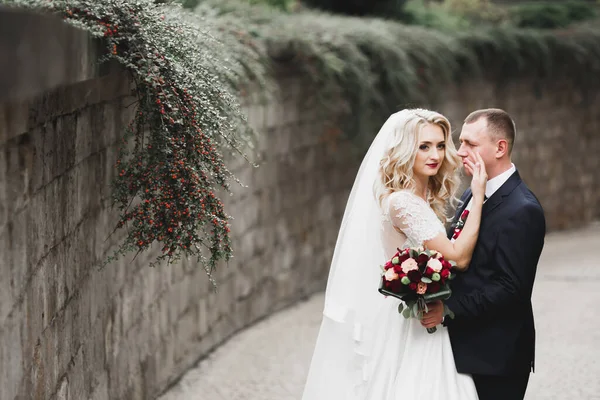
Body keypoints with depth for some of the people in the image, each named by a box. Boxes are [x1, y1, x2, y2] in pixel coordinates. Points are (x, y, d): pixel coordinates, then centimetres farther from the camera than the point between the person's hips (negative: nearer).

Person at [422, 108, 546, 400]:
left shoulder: (522, 210, -18)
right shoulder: (472, 196, 11)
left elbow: (509, 287, -22)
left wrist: (449, 310, -25)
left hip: (495, 354, -8)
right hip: (466, 347, 8)